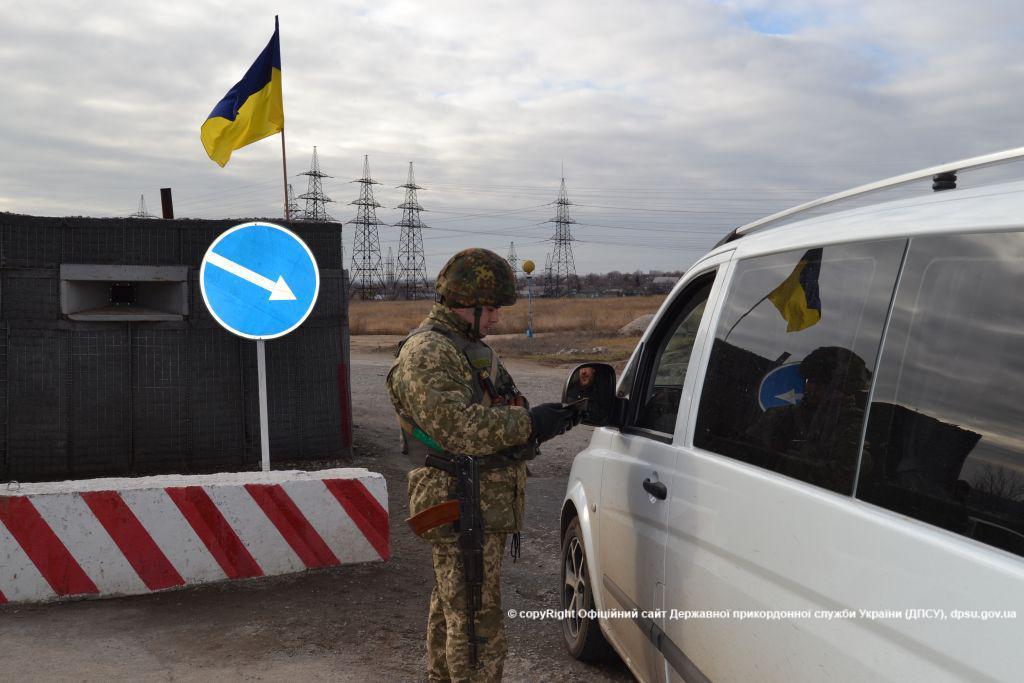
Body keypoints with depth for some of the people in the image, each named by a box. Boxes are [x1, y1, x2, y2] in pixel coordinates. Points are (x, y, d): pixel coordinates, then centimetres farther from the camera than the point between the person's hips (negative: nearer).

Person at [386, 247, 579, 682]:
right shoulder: (425, 353, -16)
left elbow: (493, 417, 20)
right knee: (479, 628, -7)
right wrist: (530, 424, -23)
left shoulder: (469, 347, 19)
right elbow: (459, 426, -27)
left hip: (484, 505, 10)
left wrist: (545, 419, 2)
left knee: (451, 611, 22)